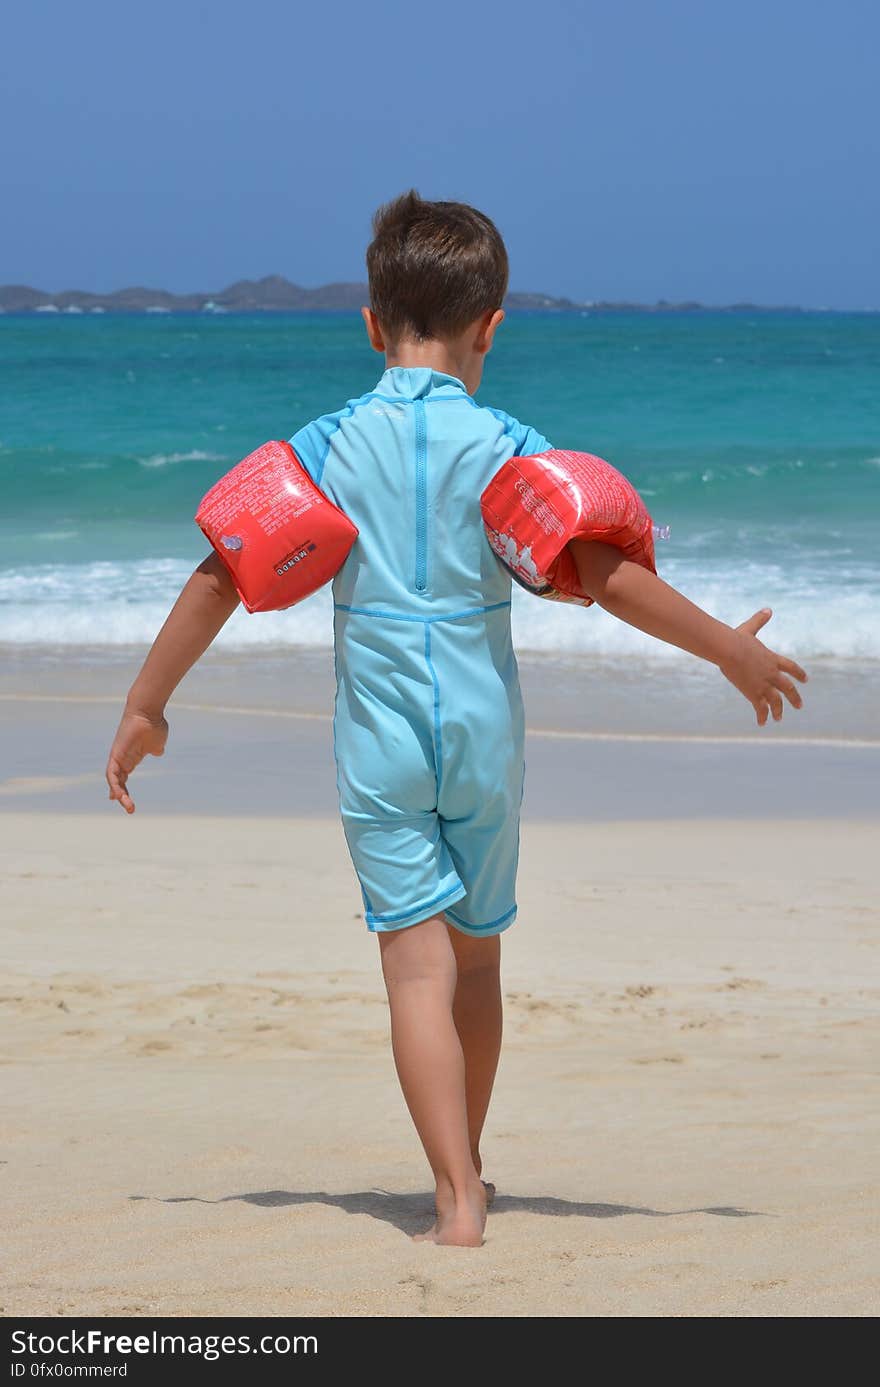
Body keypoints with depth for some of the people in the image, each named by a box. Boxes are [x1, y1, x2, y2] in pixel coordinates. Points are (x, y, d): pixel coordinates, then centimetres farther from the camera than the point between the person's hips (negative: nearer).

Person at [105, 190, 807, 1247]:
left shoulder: (328, 445, -2)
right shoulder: (505, 447, -5)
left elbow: (220, 576, -2)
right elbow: (606, 576, -10)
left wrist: (144, 707, 6)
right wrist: (731, 649, 1)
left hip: (378, 740, -1)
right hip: (483, 731, 1)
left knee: (417, 966, -3)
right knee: (476, 955, 17)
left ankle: (456, 1202, -14)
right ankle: (467, 1174, 31)